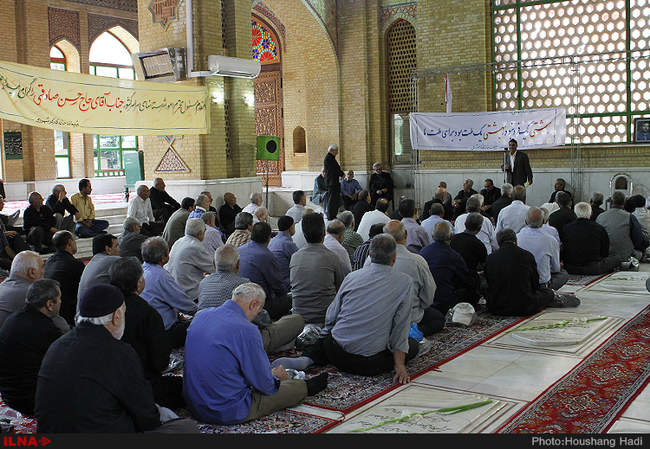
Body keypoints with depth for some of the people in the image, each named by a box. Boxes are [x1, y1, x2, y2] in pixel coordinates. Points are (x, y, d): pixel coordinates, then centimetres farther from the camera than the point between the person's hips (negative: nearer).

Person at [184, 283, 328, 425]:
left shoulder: (201, 315, 1)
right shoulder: (246, 330, -23)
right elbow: (264, 384, -14)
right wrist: (274, 376, 11)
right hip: (227, 412, -8)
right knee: (293, 388, 14)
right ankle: (306, 387, 42)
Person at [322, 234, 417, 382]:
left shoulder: (352, 277, 2)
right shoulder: (405, 282, -6)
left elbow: (330, 317, 8)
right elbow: (400, 328, -7)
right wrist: (399, 365, -1)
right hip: (369, 364, -4)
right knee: (413, 345, 16)